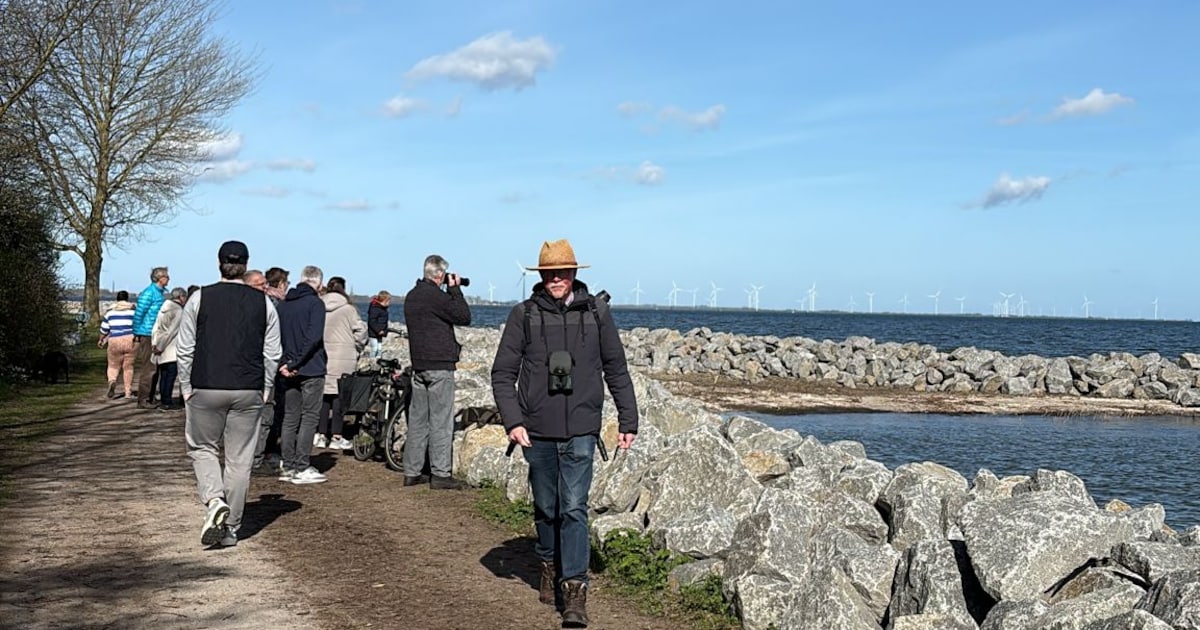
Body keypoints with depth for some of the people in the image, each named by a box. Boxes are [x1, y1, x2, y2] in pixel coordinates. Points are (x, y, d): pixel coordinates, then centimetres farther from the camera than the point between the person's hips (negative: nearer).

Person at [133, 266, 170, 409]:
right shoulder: (149, 293, -13)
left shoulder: (163, 293, 14)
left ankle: (150, 399, 20)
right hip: (147, 335, -9)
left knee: (154, 368, 13)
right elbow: (138, 314, -14)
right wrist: (136, 336, -14)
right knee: (148, 368, -7)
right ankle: (142, 401, -3)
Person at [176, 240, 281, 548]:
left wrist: (186, 387, 9)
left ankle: (214, 501, -9)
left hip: (206, 388, -1)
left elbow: (184, 349, 0)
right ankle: (230, 529, 12)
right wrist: (265, 390, 14)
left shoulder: (200, 299, -1)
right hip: (248, 391, 1)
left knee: (202, 447, 16)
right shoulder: (263, 303, 3)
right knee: (239, 459, 7)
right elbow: (272, 354, 5)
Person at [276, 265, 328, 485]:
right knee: (309, 418, -2)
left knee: (290, 418, 11)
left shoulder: (283, 304, 11)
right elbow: (313, 337, -19)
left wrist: (286, 363, 0)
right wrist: (295, 364, -14)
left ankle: (287, 467, 13)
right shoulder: (315, 303, -9)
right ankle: (302, 468, -3)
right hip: (311, 370, -6)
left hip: (289, 370, 6)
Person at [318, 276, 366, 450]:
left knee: (324, 395, 10)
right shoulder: (348, 309, -7)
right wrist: (358, 348, 11)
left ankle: (321, 435, 12)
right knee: (339, 394, 1)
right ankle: (336, 437, 2)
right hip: (343, 357, -4)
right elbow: (360, 331, -5)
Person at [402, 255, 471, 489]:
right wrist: (455, 289, -2)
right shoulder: (436, 296, -15)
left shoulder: (411, 296, 13)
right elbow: (464, 317, -11)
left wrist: (451, 292, 14)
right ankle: (440, 474, -3)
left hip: (418, 364, 9)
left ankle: (412, 472, 14)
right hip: (439, 365, -9)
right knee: (441, 421, -4)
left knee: (417, 420, 11)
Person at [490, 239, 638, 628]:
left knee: (574, 508, -7)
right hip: (537, 431, 1)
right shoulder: (524, 315, 0)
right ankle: (549, 567, 35)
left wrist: (627, 421, 8)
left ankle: (575, 590, -6)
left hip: (580, 431, -1)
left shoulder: (596, 313, 2)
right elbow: (503, 374, 2)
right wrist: (512, 421, -9)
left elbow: (616, 370, 9)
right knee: (545, 507, 14)